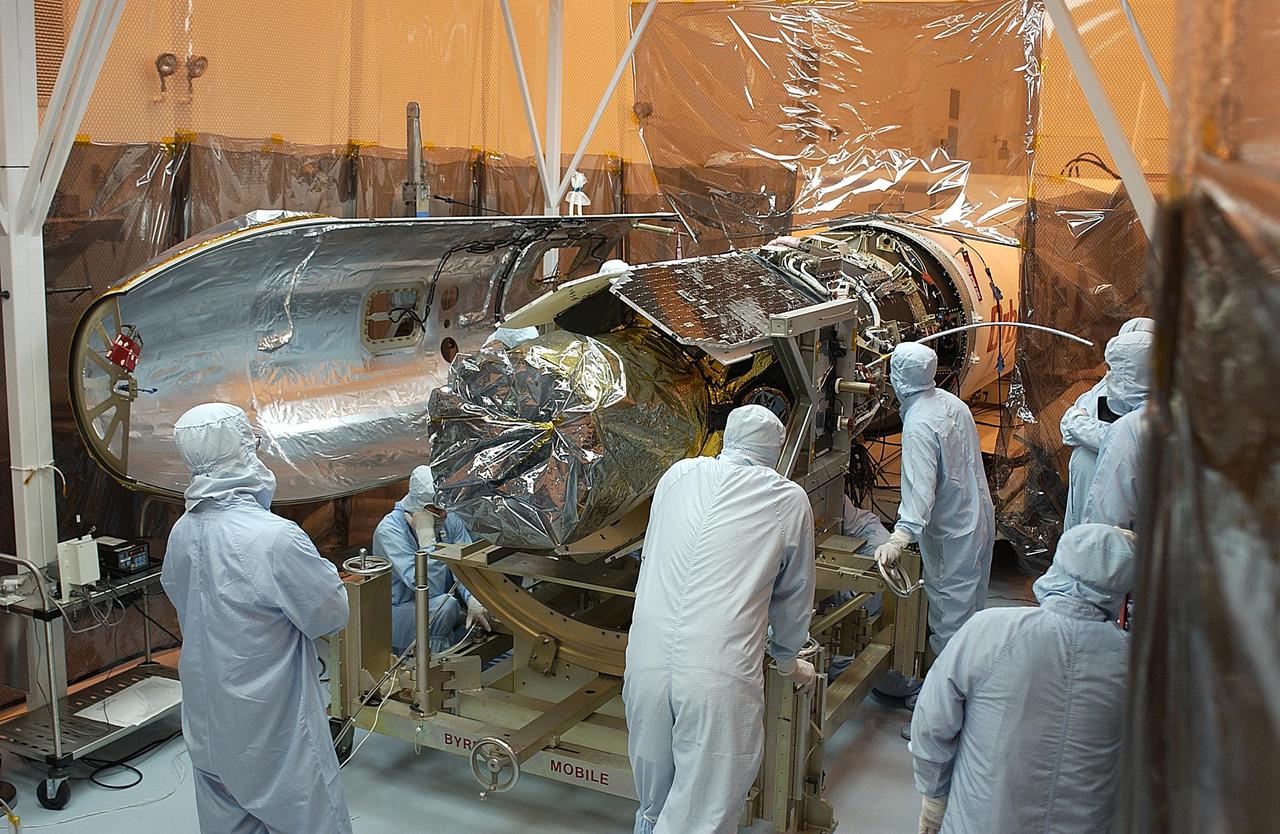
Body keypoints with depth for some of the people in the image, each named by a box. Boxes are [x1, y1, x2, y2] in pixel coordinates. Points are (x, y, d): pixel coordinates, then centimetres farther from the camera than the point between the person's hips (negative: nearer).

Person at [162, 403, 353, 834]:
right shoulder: (275, 539, -27)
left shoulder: (182, 532, -4)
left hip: (207, 725, 7)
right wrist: (325, 571, 1)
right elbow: (331, 615, -16)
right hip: (272, 728, -7)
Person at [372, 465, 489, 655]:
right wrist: (426, 534, -29)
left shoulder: (451, 521, -4)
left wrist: (474, 601, -32)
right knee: (445, 605, -32)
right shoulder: (389, 530, -22)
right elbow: (428, 589, -29)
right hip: (395, 613, -6)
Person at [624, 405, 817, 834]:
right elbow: (793, 595, 17)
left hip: (646, 663, 4)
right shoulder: (789, 500, 5)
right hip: (720, 677, -4)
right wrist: (789, 662, 35)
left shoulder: (678, 475, 13)